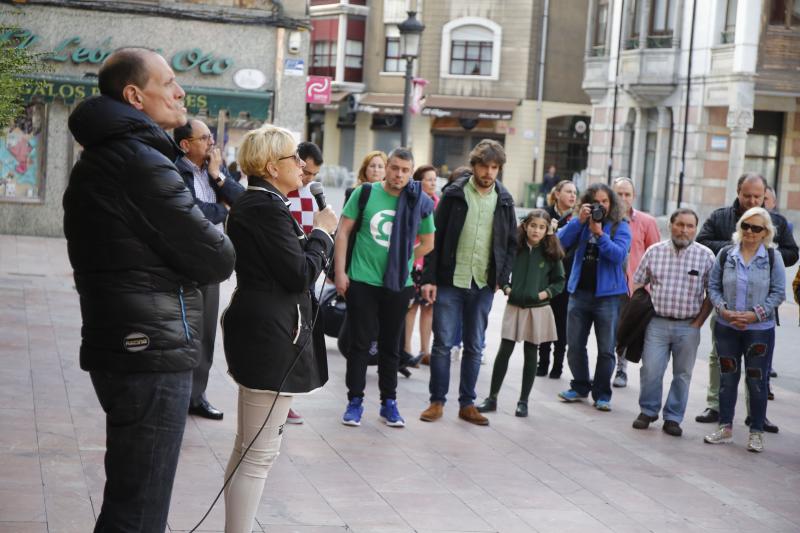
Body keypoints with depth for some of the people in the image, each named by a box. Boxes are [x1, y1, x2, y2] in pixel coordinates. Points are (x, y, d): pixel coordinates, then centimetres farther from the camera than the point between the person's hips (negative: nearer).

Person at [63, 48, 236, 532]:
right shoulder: (143, 162, -16)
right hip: (153, 352, -10)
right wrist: (217, 250, 6)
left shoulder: (101, 157, 16)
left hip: (122, 346, 10)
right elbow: (217, 260, -16)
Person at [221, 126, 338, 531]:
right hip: (271, 337, -11)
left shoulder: (252, 203, 15)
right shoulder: (268, 208, -17)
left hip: (256, 332, 11)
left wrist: (307, 237, 11)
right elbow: (300, 274, -18)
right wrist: (322, 233, -6)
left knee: (248, 449, 18)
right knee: (259, 454, -7)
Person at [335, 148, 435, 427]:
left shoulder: (420, 203, -1)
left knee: (390, 345, 12)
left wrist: (402, 263, 7)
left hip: (399, 286, 2)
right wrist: (340, 272, -6)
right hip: (362, 282, -1)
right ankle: (355, 401, 14)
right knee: (360, 343, 4)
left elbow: (428, 242, 12)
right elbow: (343, 232, -1)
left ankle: (389, 402, 21)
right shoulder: (365, 193, -4)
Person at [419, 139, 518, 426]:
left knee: (474, 347, 8)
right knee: (442, 343, 0)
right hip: (450, 282, -2)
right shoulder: (454, 194, -3)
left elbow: (511, 243, 13)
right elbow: (435, 238, -3)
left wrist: (501, 278, 3)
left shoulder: (504, 200, 5)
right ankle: (437, 401, 10)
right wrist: (429, 278, -9)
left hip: (483, 285, 3)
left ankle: (467, 404, 16)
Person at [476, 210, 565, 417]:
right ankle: (492, 398, 9)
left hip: (537, 309, 0)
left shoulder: (550, 254, -3)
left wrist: (546, 293, -11)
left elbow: (559, 281, 4)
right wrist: (506, 287, -5)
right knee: (504, 352, 1)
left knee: (530, 355, 8)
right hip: (514, 307, 0)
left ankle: (523, 401, 16)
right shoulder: (515, 247, -2)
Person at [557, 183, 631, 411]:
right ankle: (580, 386, 25)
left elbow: (619, 254, -16)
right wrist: (579, 221, -16)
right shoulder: (580, 222, 7)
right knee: (575, 345, 9)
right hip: (579, 292, 4)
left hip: (607, 295, -3)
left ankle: (602, 394, 11)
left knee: (606, 349, 1)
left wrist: (599, 233, -23)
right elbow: (561, 242, -7)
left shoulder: (620, 226, -3)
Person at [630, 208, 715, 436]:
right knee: (651, 370, -1)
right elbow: (637, 283, 10)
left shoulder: (706, 256, -1)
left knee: (682, 374, 6)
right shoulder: (654, 251, 3)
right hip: (657, 323, 0)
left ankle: (673, 418, 18)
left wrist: (698, 323, -4)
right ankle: (648, 411, 18)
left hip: (688, 327, 0)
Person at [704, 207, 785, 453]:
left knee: (757, 381, 4)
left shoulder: (773, 258, -4)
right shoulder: (725, 254, 1)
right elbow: (713, 286, 4)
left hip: (760, 329, -2)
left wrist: (755, 315, -14)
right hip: (726, 328, 2)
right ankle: (725, 428, 22)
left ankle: (757, 433, 15)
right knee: (727, 377, 11)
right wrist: (724, 311, -12)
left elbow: (778, 293, -4)